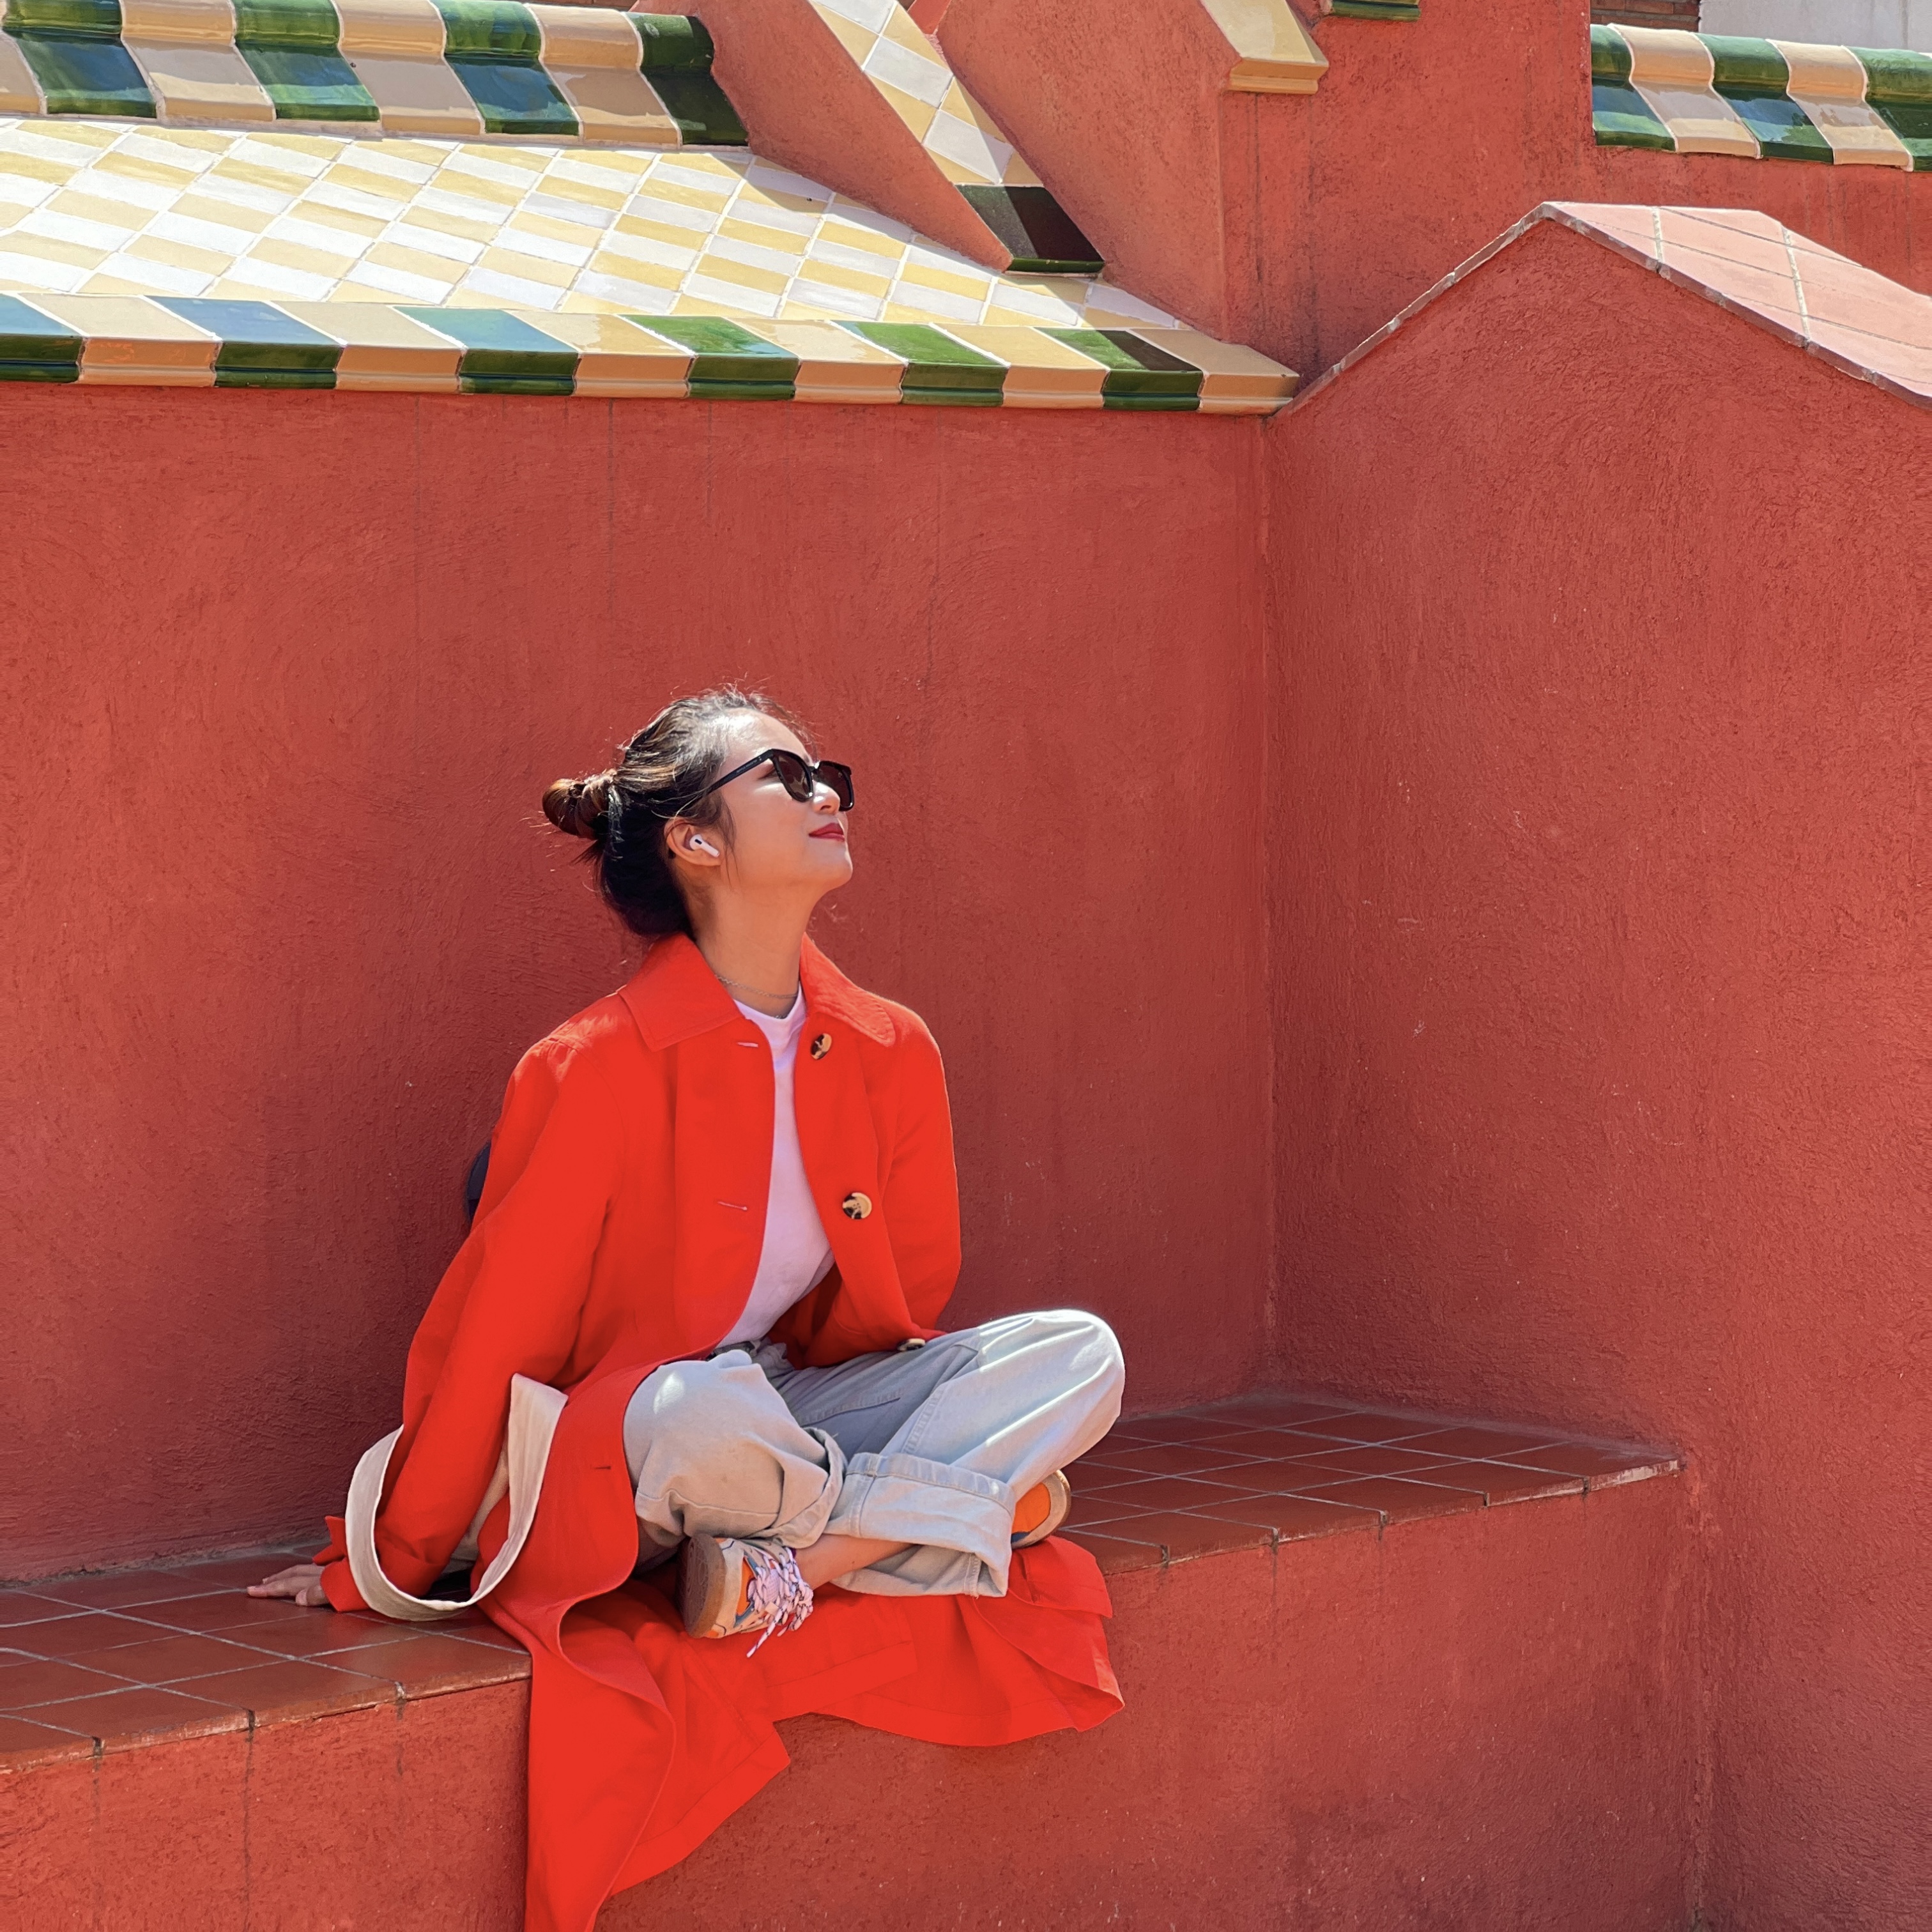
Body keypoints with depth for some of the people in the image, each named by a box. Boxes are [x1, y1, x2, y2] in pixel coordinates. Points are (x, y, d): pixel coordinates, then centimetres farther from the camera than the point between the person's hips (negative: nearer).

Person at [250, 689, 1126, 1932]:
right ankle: (965, 1501, -15)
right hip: (608, 1477, -6)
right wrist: (382, 1571, -4)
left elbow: (911, 1290, 12)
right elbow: (491, 1324, -11)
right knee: (712, 1417, -42)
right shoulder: (605, 1068, -17)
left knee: (1082, 1357, -15)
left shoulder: (891, 1053, -1)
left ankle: (789, 1563, -24)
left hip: (797, 1429, 6)